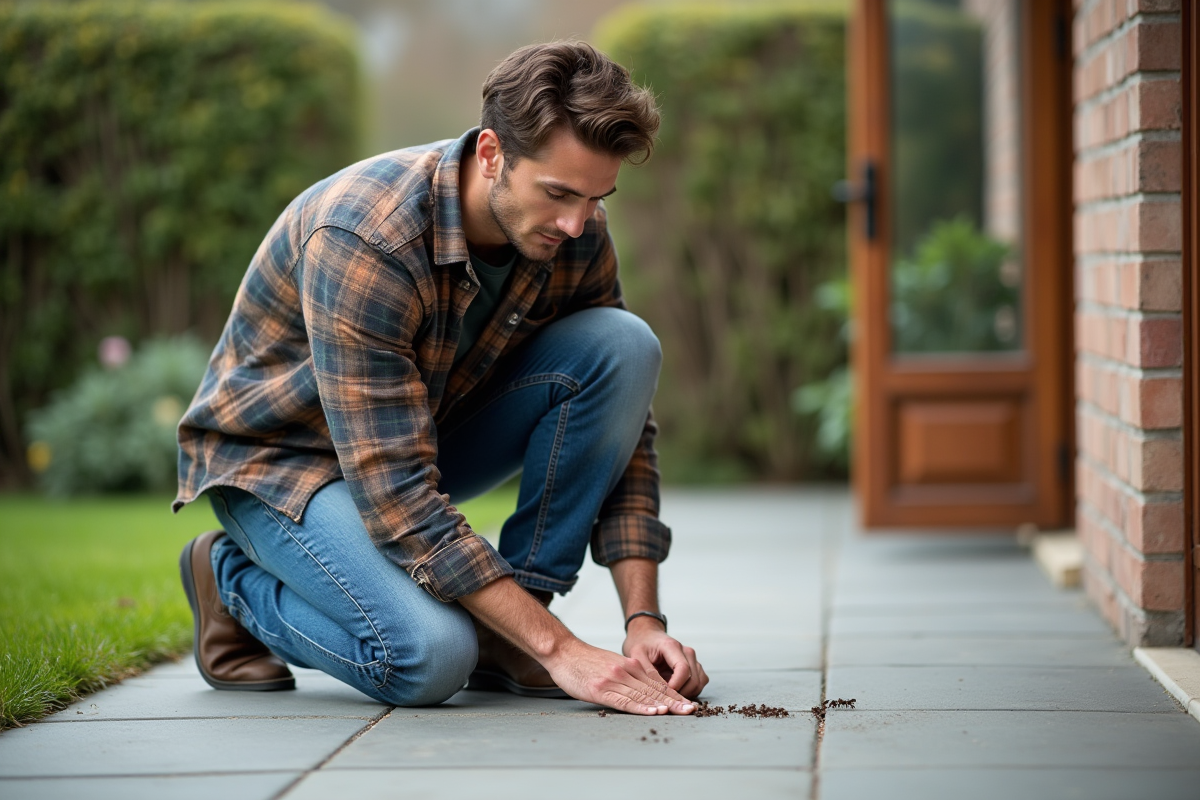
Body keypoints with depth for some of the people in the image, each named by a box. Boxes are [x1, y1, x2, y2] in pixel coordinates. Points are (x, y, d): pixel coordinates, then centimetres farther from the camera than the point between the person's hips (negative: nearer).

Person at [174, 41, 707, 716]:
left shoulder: (575, 236, -15)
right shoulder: (362, 241, -35)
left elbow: (625, 429, -6)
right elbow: (397, 497, -36)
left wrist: (644, 618, -19)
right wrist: (559, 649, -38)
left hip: (431, 426, 6)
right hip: (279, 454, -6)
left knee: (624, 345, -18)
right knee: (429, 658, -32)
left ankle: (502, 633, -9)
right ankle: (238, 578, 1)